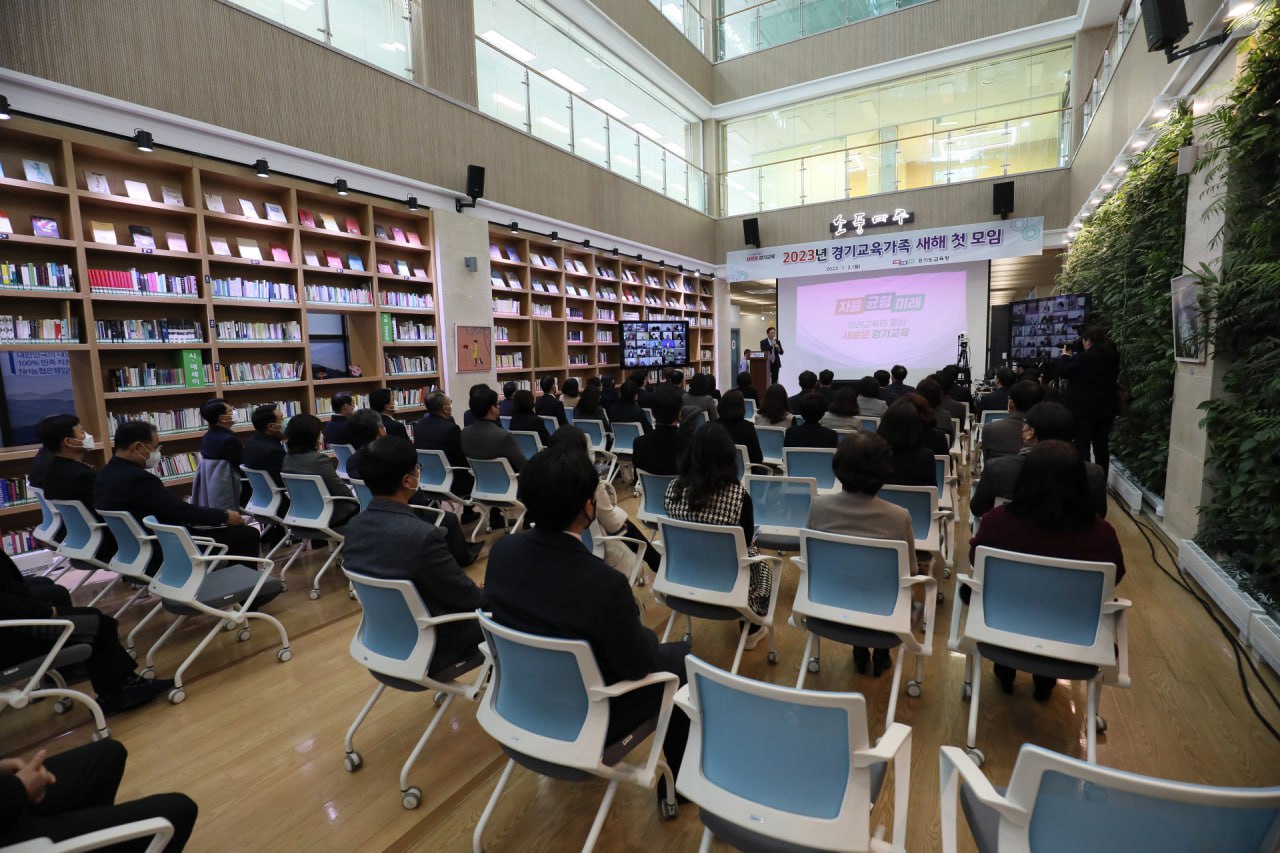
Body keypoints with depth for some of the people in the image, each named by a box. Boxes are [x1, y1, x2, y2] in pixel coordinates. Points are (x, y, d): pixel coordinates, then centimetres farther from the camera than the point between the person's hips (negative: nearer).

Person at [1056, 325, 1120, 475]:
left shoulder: (1084, 358, -19)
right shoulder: (1112, 357, 4)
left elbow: (1063, 372, -11)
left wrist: (1065, 356, 8)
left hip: (1084, 409, -7)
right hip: (1105, 408, 7)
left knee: (1082, 446, 0)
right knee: (1102, 446, 12)